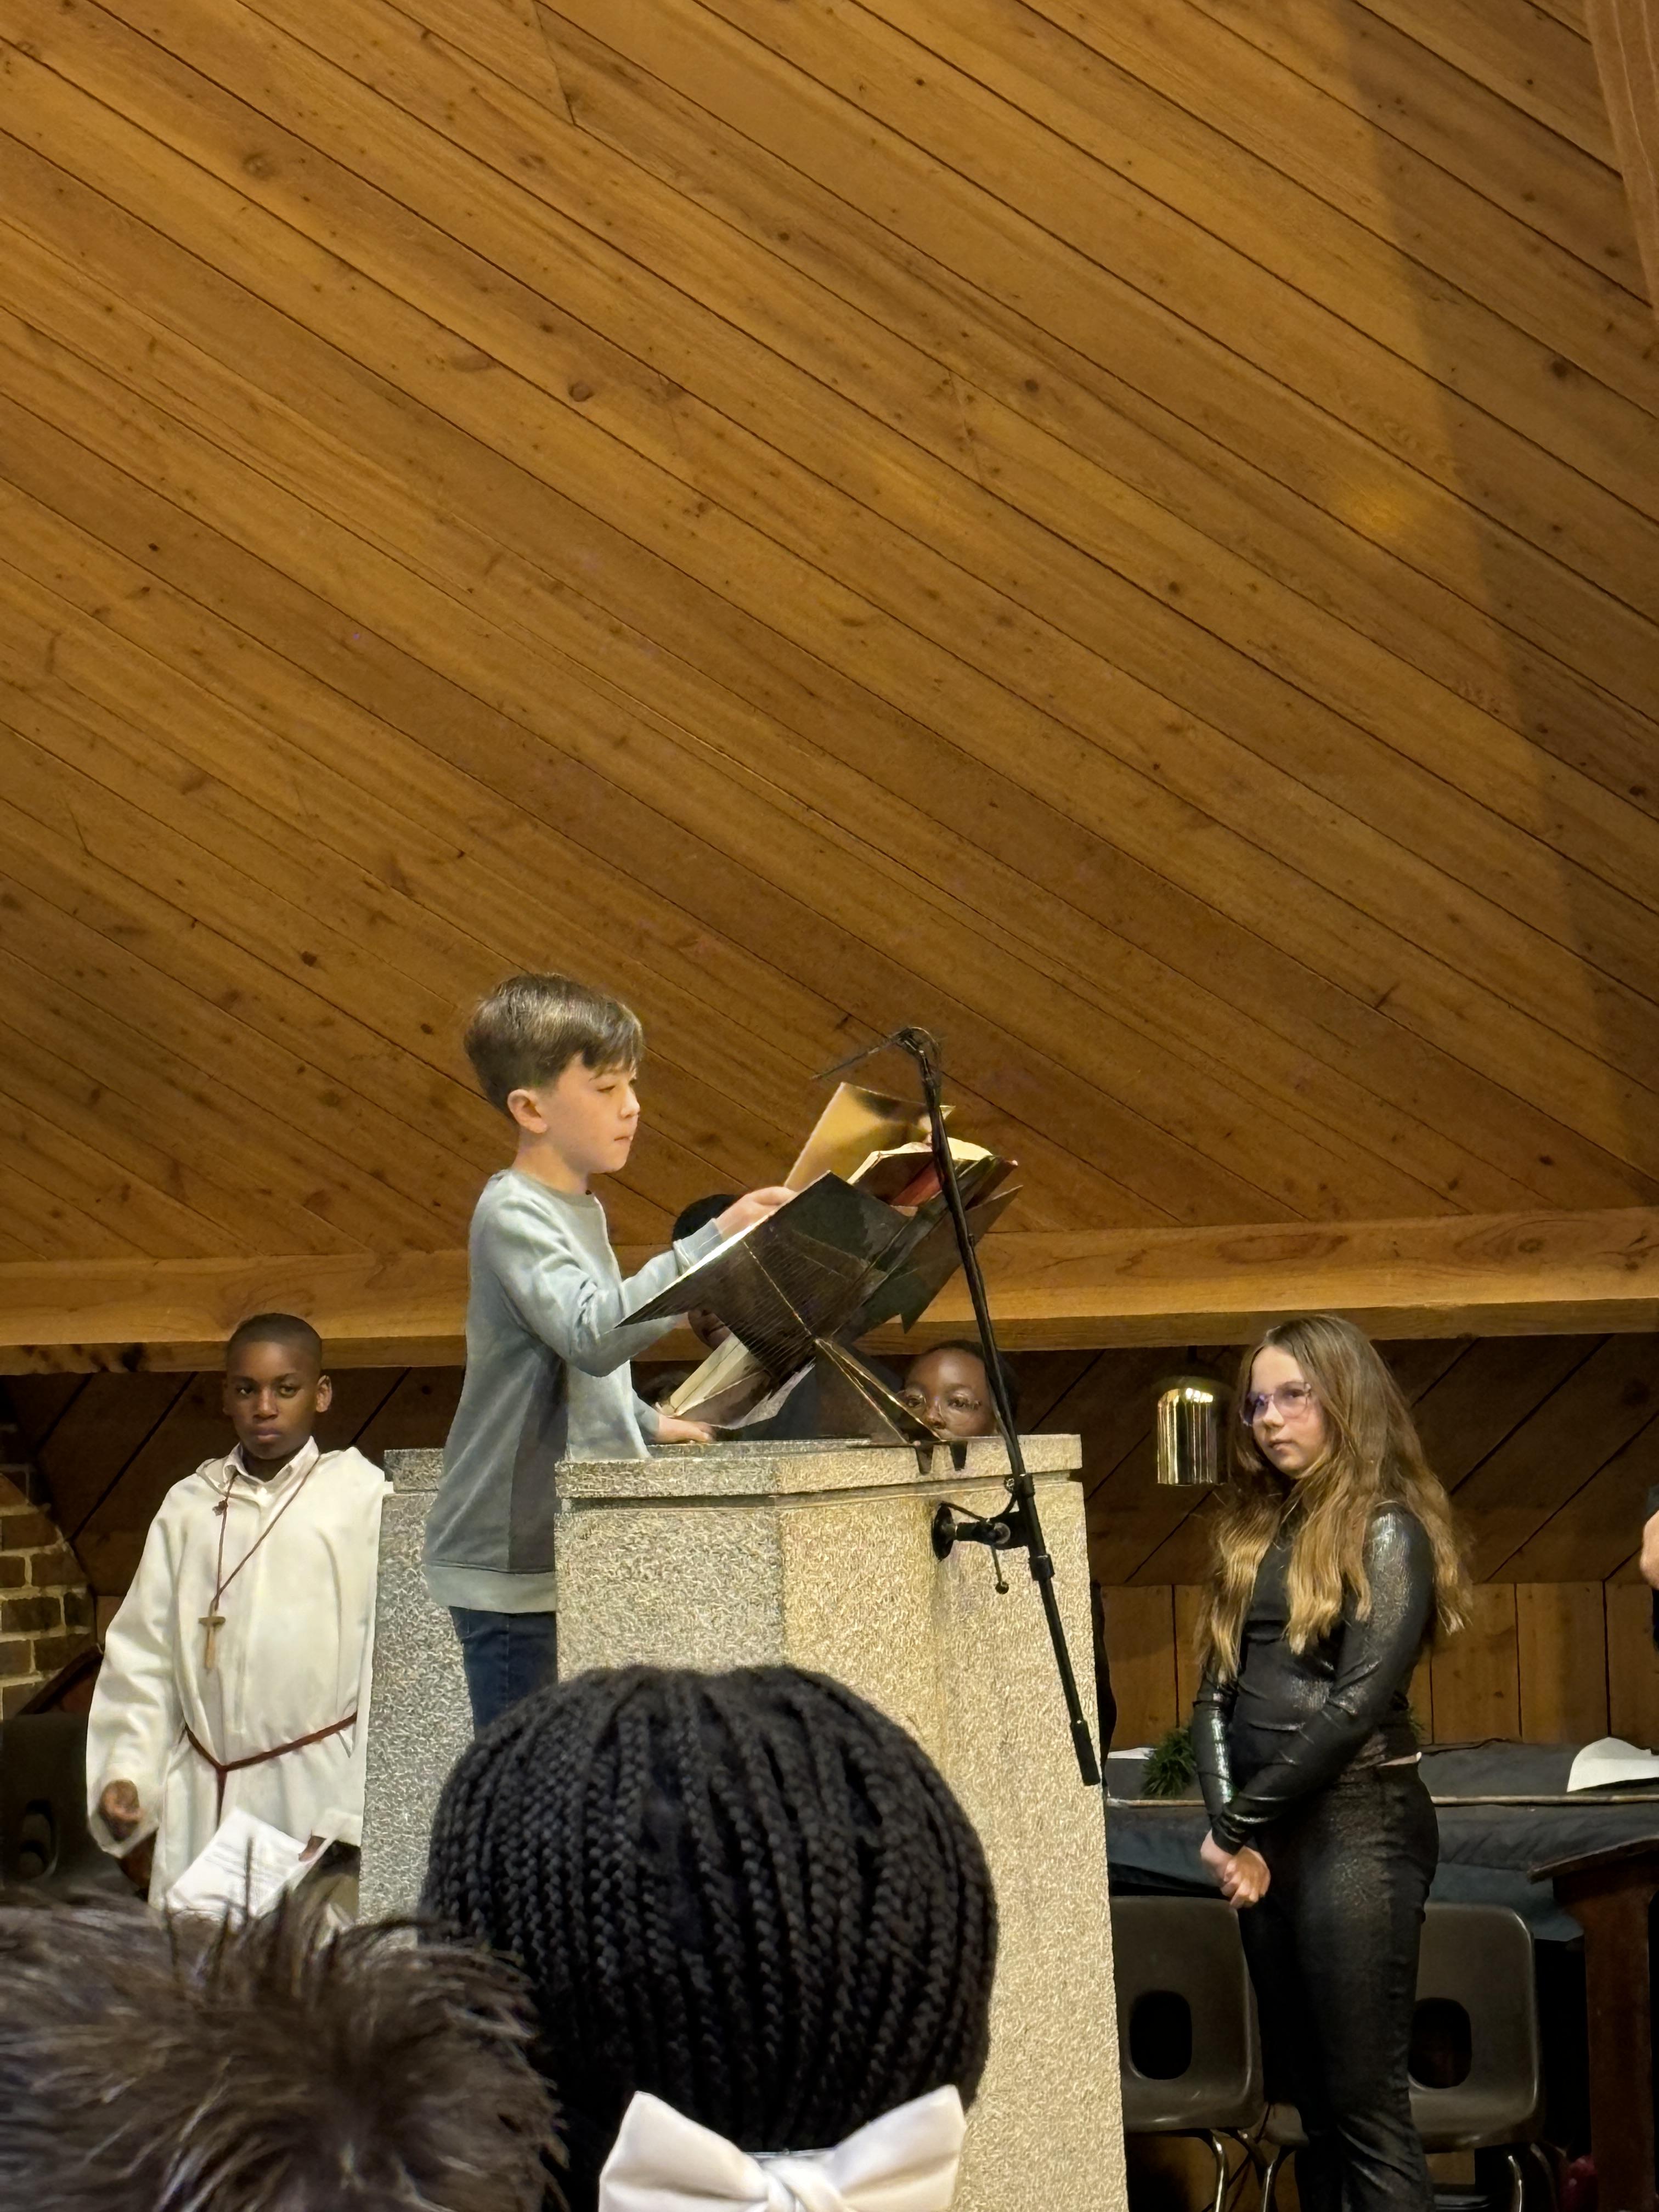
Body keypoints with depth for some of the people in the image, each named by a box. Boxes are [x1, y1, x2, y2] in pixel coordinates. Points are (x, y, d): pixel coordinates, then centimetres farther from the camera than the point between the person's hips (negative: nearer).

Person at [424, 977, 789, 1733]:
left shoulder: (580, 1210, 17)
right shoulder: (511, 1214, -14)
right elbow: (591, 1332, -31)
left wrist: (648, 1422, 16)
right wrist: (713, 1241, -33)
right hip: (514, 1570, -9)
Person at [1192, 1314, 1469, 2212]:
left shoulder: (1387, 1531, -6)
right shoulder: (1255, 1531, 15)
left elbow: (1358, 1704, -15)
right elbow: (1216, 1693, 11)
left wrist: (1238, 1822, -10)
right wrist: (1229, 1828, -4)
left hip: (1357, 1830, -7)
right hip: (1268, 1838, 7)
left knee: (1366, 2102, -8)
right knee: (1308, 2100, 9)